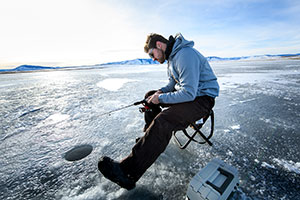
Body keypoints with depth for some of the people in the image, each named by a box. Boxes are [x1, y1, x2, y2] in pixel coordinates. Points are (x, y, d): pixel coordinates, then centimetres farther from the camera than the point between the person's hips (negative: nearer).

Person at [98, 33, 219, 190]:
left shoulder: (185, 55, -22)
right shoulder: (172, 55, 11)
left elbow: (188, 93, -29)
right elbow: (172, 83, 18)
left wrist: (161, 98, -18)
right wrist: (160, 92, -2)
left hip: (202, 98, -10)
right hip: (188, 91, 10)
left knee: (162, 122, -32)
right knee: (150, 97, 13)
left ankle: (128, 172, -26)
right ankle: (150, 137, 21)